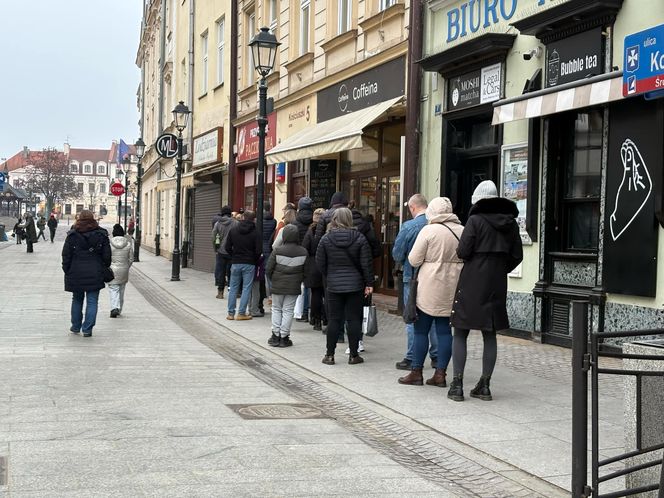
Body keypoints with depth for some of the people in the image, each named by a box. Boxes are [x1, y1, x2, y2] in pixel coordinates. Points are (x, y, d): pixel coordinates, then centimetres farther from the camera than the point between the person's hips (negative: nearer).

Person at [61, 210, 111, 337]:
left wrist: (67, 271, 7)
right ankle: (87, 329, -3)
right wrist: (104, 269, 14)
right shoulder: (101, 235, -1)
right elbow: (107, 255, 2)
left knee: (77, 300, 17)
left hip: (76, 274, 1)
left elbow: (66, 255, -1)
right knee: (92, 301, 2)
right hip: (95, 274, -1)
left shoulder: (72, 235, -3)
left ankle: (76, 326, 24)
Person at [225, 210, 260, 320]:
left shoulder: (233, 230, 1)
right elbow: (258, 251, -8)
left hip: (235, 263, 3)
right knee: (246, 288, 3)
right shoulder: (254, 233, -7)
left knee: (233, 288, 10)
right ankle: (241, 313, 1)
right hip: (249, 264, -2)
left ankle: (231, 313, 10)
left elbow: (228, 247, 1)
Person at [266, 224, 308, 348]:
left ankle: (276, 336, 15)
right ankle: (284, 337, 8)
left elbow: (268, 269, -6)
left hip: (278, 286, -1)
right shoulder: (303, 252, -6)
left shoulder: (277, 251, -11)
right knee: (288, 311, 7)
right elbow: (306, 270, 0)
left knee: (276, 309, 14)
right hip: (294, 287, 1)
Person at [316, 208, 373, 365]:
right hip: (355, 285, 0)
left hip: (333, 286, 1)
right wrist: (369, 283, 2)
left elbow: (320, 263, 0)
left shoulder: (326, 239, -3)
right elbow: (366, 264, -5)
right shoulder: (359, 238, -4)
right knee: (354, 319, 5)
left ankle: (330, 355, 10)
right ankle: (353, 355, 10)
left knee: (334, 320, 6)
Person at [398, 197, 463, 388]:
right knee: (444, 330, 9)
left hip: (430, 288, -4)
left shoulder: (428, 231, -10)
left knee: (421, 330, 5)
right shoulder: (462, 231, 3)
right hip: (451, 290, 5)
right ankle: (440, 373, 9)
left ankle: (416, 372, 9)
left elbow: (414, 260, -8)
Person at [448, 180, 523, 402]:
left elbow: (463, 251, -13)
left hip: (472, 283, -5)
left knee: (460, 333, 3)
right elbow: (517, 256, 8)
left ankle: (457, 384, 1)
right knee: (490, 335, 10)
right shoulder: (510, 223, 6)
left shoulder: (476, 220, -10)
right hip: (497, 284, 5)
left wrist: (461, 252, 9)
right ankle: (484, 385, 13)